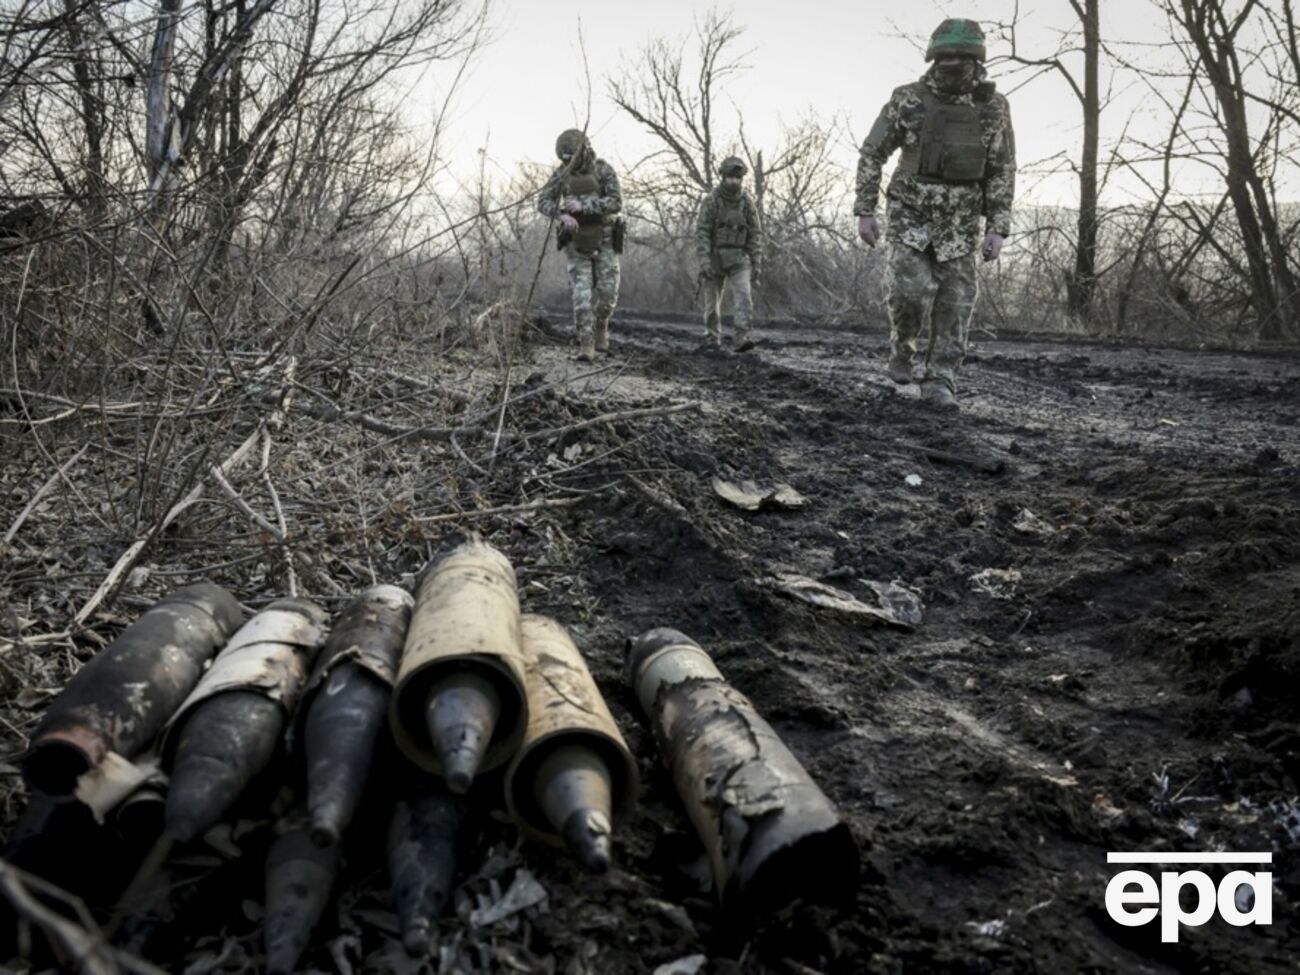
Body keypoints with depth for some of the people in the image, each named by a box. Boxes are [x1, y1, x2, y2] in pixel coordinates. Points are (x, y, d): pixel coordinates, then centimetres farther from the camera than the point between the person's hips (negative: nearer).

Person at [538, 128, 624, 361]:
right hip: (577, 242, 1)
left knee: (607, 292, -4)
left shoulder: (604, 170, -10)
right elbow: (543, 203, -6)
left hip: (604, 241, -1)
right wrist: (563, 215, -27)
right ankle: (586, 345, -7)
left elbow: (616, 204, -20)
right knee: (582, 294, -9)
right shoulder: (561, 172, -1)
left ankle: (600, 324, 27)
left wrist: (583, 206, -29)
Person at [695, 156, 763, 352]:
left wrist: (757, 263, -3)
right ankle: (712, 338, 24)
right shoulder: (710, 200, -9)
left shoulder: (747, 202, 0)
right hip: (715, 257, -1)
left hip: (739, 258, 1)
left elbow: (755, 234, 3)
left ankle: (742, 339, -24)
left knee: (743, 295, -18)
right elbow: (701, 232, -13)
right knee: (712, 300, 6)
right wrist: (704, 261, -23)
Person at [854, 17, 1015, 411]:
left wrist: (997, 230, -7)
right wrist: (865, 212, -7)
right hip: (911, 214, -1)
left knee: (954, 302, -5)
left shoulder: (993, 108, -3)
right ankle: (902, 345, 13)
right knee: (912, 288, -17)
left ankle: (938, 382, 3)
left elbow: (1002, 172, 0)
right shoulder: (907, 100, -8)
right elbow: (871, 154, -2)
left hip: (959, 221, 2)